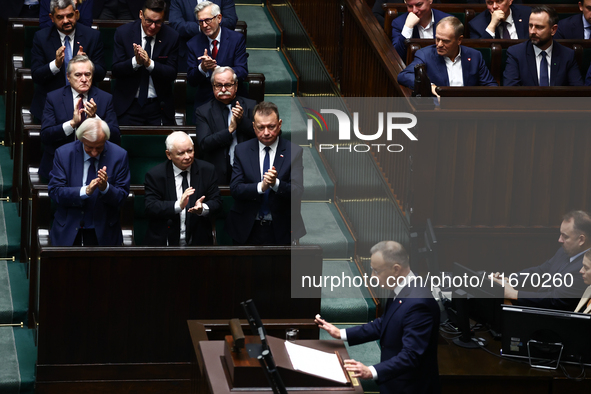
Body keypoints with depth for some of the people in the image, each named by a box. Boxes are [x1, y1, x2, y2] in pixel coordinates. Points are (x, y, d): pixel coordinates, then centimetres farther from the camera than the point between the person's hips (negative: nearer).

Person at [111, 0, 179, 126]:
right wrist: (135, 61, -25)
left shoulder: (172, 37, -3)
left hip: (159, 107, 0)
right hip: (128, 105, 0)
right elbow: (116, 70, -6)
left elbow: (172, 74, -6)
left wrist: (149, 63, -23)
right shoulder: (123, 33, -4)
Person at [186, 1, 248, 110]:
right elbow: (191, 80, 3)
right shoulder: (193, 44, 6)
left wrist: (217, 68, -23)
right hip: (204, 100, 1)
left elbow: (242, 73, -6)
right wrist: (202, 68, -19)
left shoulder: (237, 39, 1)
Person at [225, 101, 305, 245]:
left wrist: (276, 184, -30)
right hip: (247, 231, 1)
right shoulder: (241, 151, 1)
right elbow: (235, 189, -8)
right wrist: (261, 187, -26)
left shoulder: (294, 152, -3)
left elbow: (298, 191, -11)